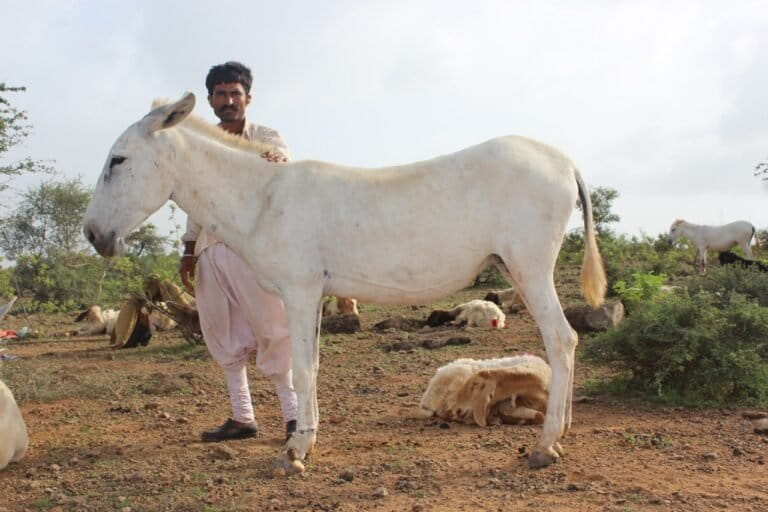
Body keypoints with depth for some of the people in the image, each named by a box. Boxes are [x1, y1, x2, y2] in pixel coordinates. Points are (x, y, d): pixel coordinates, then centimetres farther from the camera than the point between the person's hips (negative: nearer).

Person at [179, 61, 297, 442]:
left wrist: (278, 162, -44)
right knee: (222, 336, 7)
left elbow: (283, 158, -20)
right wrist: (189, 250, 13)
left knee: (273, 329, -8)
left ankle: (294, 415, -2)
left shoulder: (265, 139, 2)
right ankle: (241, 417, 17)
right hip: (211, 250, 5)